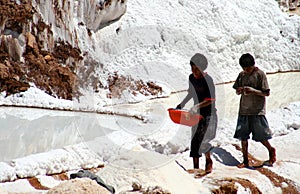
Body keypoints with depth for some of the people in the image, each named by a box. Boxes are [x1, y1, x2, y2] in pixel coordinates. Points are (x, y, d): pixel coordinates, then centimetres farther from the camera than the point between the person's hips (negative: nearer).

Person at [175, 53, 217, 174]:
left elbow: (211, 100, -19)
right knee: (194, 140, 6)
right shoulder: (191, 78, 4)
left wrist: (197, 106, -28)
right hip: (196, 113, 6)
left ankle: (208, 160, 16)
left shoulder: (207, 80, -16)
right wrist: (182, 104, 9)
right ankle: (196, 166, 14)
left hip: (208, 114, -6)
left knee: (203, 140, -10)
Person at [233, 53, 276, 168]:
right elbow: (237, 92, 16)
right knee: (243, 137, 5)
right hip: (244, 110, 5)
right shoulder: (242, 75, 9)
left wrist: (253, 90, -21)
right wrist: (239, 90, -7)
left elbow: (267, 93, -8)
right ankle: (245, 160, 15)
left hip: (257, 111, -5)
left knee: (260, 136, -1)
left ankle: (271, 150, 27)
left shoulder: (260, 74, -6)